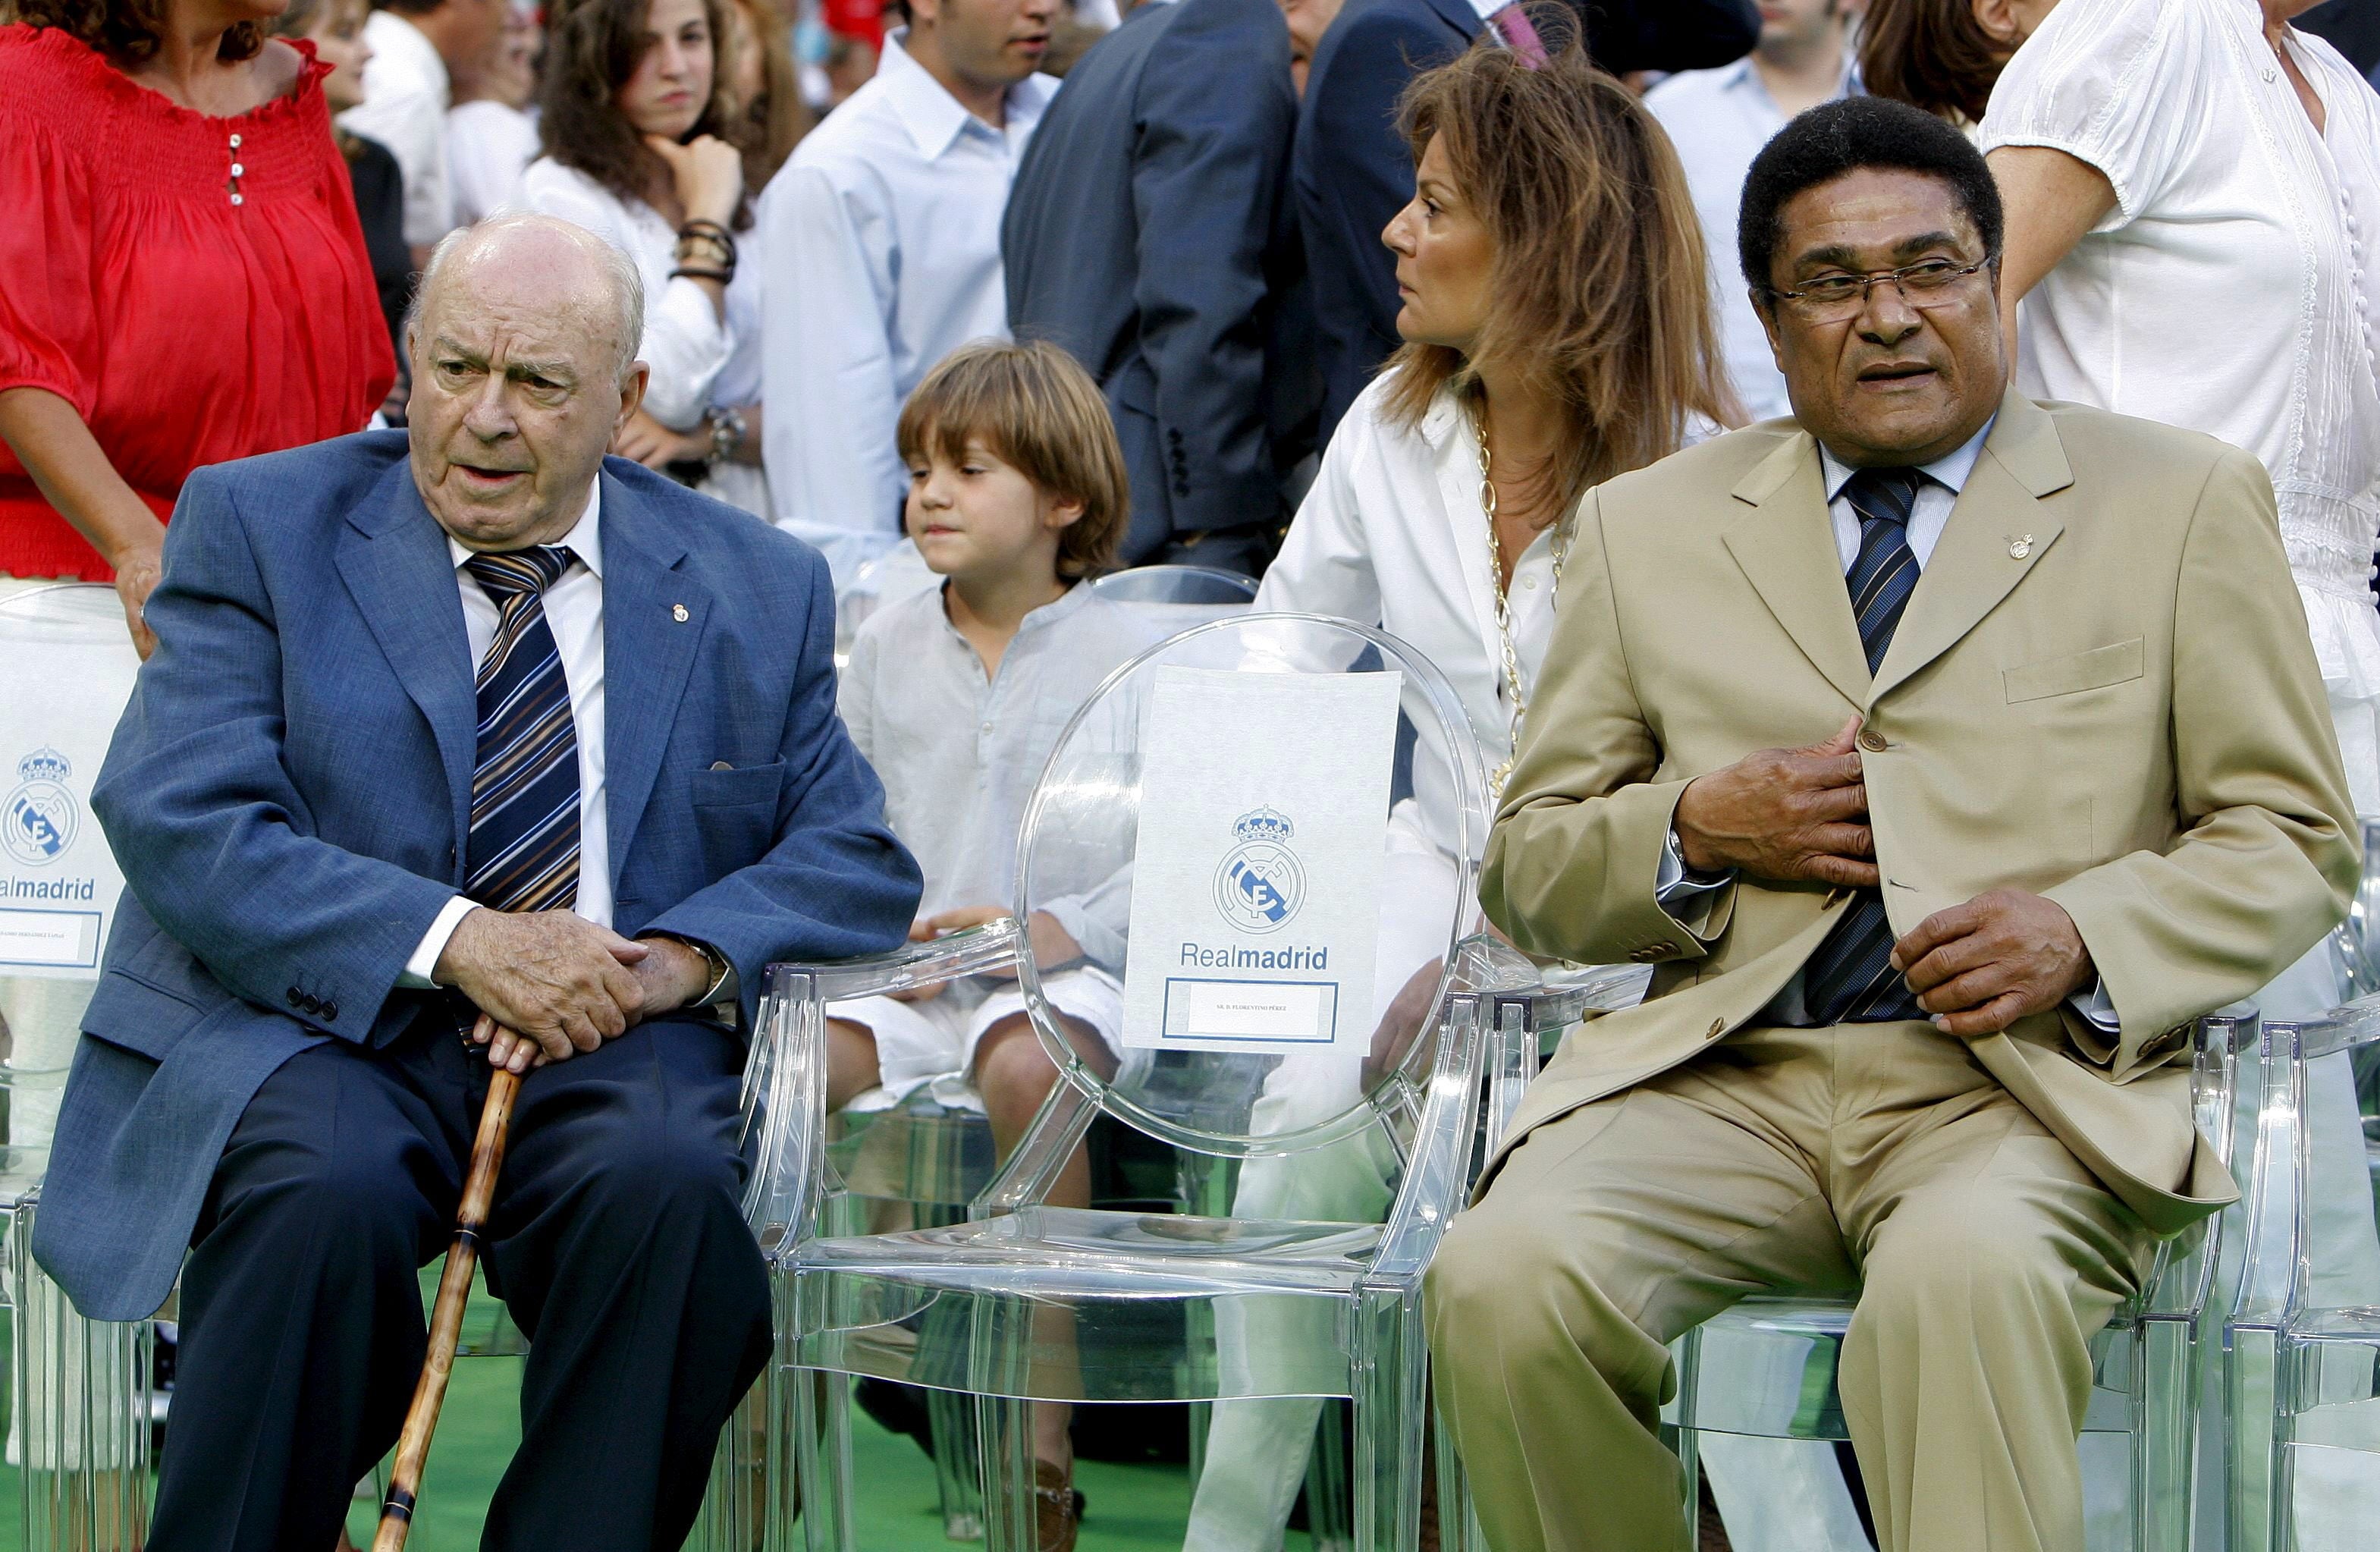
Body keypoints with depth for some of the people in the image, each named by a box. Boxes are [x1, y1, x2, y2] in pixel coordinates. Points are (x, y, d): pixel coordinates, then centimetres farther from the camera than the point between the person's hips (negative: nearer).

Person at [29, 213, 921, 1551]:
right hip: (323, 1026, -2)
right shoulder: (260, 527, 7)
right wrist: (457, 940, -19)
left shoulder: (756, 589, 15)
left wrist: (679, 960, -11)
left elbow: (860, 861, 11)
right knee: (323, 1198, -35)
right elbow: (179, 824, -6)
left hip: (603, 1045, 2)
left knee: (667, 1190, -32)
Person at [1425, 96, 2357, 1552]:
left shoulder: (2181, 503, 13)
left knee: (1965, 1280, -39)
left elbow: (2295, 835, 10)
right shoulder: (1649, 528, 19)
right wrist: (1695, 831, -2)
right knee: (1503, 1279, -28)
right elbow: (1527, 870, 20)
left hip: (2032, 1084, -3)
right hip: (1724, 1082, 3)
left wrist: (2084, 934, -9)